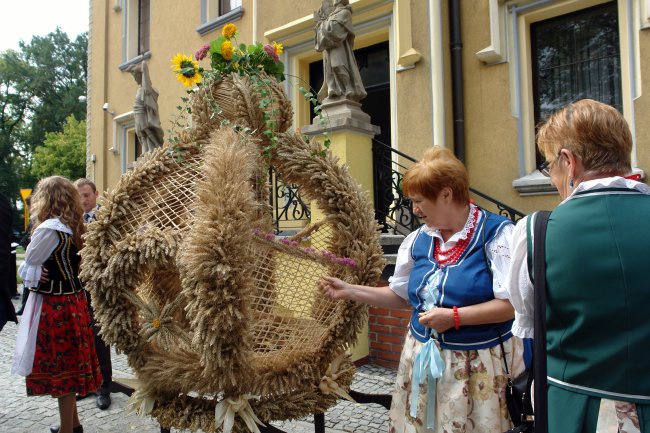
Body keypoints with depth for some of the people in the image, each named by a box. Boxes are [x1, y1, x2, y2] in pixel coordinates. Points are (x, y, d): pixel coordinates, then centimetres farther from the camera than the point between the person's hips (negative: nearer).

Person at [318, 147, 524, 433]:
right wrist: (349, 291, 6)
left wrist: (454, 317, -21)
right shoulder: (417, 240, 4)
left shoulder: (496, 233, -12)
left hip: (478, 364, -4)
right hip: (423, 360, 5)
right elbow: (401, 295, 13)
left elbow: (512, 303, -17)